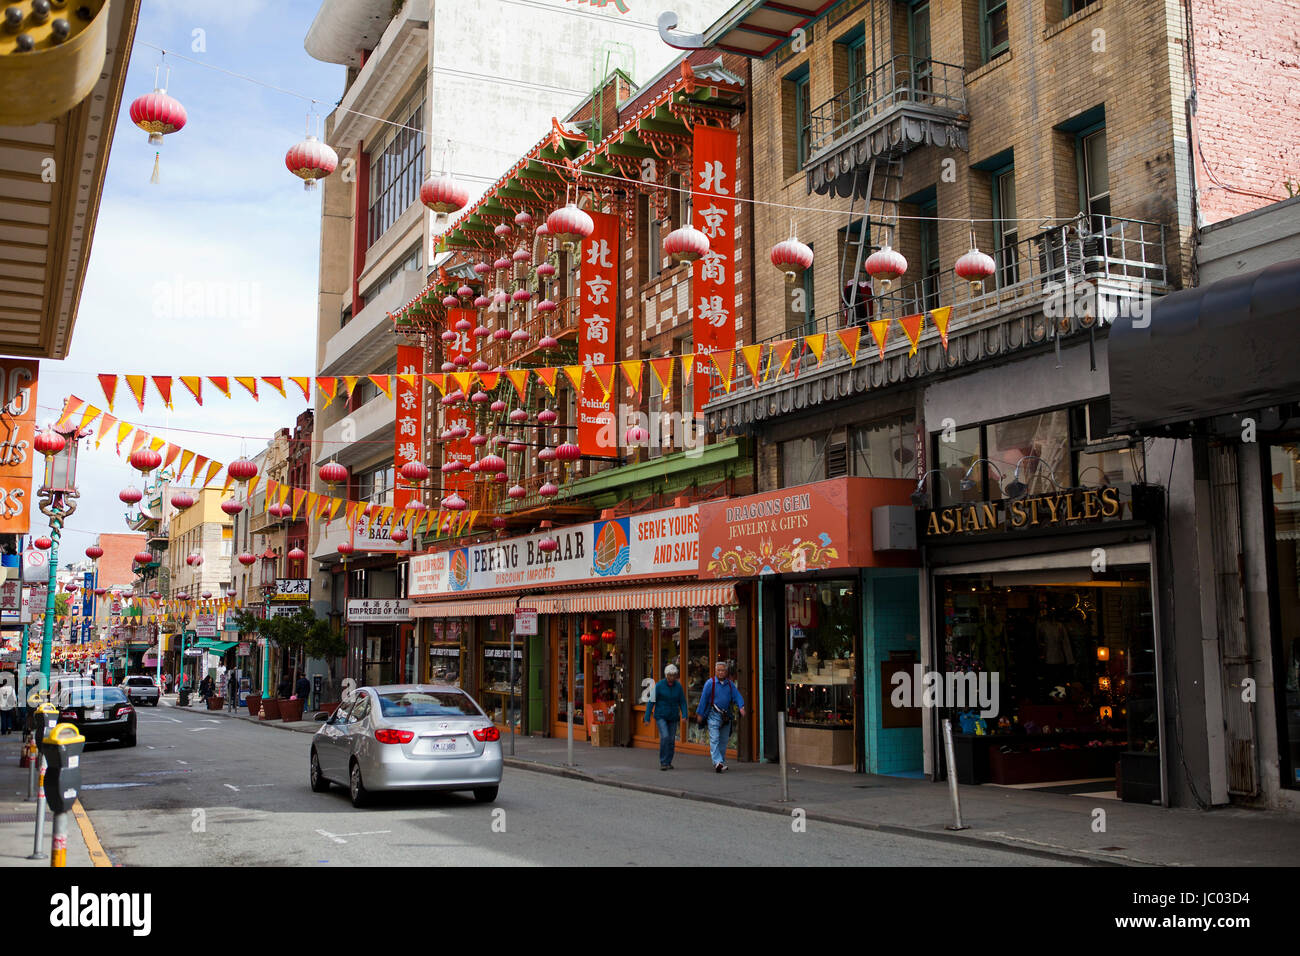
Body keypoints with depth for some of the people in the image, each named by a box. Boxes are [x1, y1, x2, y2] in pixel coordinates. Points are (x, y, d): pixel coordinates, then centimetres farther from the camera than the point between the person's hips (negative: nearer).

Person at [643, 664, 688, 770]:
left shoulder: (678, 686, -1)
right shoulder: (659, 686, -11)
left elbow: (682, 702, 4)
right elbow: (651, 702, -9)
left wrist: (684, 716, -10)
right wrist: (647, 718, -11)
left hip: (673, 717, 3)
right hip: (661, 716, -3)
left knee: (671, 740, 5)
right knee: (664, 737, -19)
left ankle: (668, 762, 20)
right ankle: (663, 762, -9)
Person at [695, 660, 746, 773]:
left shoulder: (730, 684, 9)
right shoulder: (710, 683, -4)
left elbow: (737, 696, 4)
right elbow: (704, 699, -3)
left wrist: (741, 707, -14)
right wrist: (700, 714, -3)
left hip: (726, 716, 5)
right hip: (713, 715, -5)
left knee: (723, 741, 11)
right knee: (714, 739, -15)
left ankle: (722, 762, 21)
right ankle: (717, 762, -25)